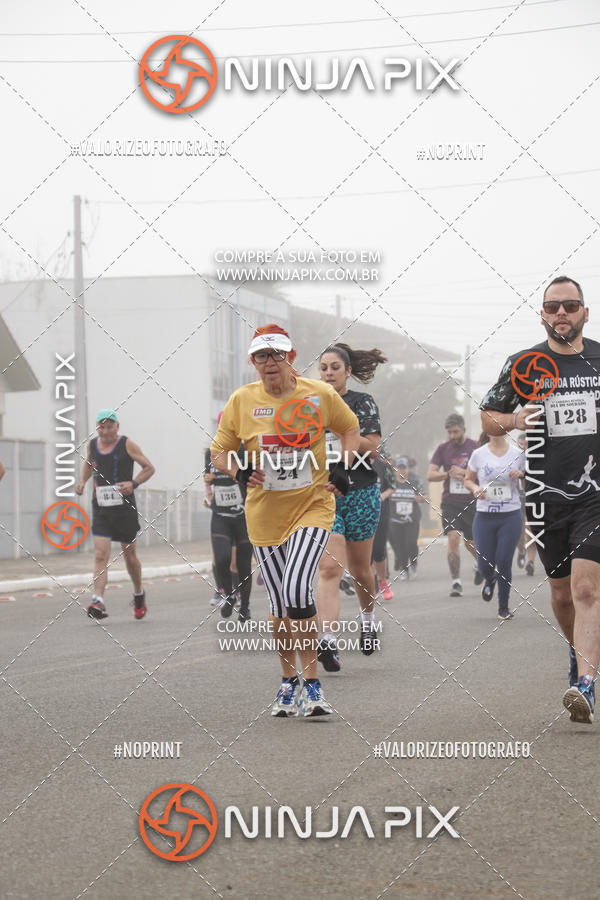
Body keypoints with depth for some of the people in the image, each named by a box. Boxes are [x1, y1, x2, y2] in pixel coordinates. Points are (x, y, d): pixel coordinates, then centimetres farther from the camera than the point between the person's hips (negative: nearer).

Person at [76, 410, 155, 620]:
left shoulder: (126, 445, -5)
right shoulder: (92, 445, 7)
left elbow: (149, 468, 0)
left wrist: (133, 483, -16)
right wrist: (83, 481, 11)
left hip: (124, 507, -2)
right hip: (101, 508, 2)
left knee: (129, 555, 10)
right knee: (100, 554, -13)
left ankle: (139, 594, 35)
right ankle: (98, 601, -22)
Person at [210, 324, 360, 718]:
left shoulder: (319, 395, -4)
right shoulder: (242, 400, -2)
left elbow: (350, 427, 14)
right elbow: (219, 451, 8)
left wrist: (342, 468, -1)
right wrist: (239, 471, -12)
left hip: (313, 505, -2)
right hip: (266, 512, 2)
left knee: (297, 589, -20)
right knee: (280, 605, 8)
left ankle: (311, 683, -11)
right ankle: (290, 681, 26)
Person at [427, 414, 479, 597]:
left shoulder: (475, 447, -1)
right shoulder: (442, 449, 5)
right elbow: (430, 475, 1)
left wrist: (464, 473, -15)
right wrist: (448, 474, -14)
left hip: (471, 502, -1)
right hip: (450, 502, 1)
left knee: (471, 543, 7)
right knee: (453, 538, -14)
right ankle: (456, 582, -10)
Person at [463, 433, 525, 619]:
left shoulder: (518, 454, 0)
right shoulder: (478, 454, 0)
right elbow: (468, 479, 12)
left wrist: (520, 475, -12)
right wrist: (475, 488, -9)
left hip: (511, 515, -1)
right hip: (484, 516, 1)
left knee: (504, 562, -7)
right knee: (485, 565, 0)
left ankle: (503, 607, 12)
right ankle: (489, 580, 39)